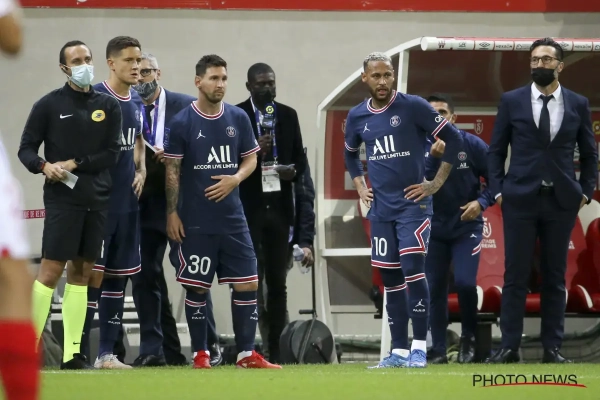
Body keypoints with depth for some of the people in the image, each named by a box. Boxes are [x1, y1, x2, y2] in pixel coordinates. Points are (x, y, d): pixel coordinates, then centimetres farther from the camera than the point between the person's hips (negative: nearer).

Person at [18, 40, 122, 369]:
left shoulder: (109, 107, 9)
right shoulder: (49, 105, 1)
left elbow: (112, 154, 3)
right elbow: (26, 148, 2)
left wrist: (74, 164, -9)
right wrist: (44, 166, -18)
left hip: (96, 200, 4)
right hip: (62, 198, -4)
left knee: (82, 271, 5)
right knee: (51, 271, -10)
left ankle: (72, 352, 7)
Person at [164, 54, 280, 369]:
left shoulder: (238, 118, 5)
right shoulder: (182, 122, -4)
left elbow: (250, 159, 13)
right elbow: (172, 171, -2)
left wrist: (235, 179, -8)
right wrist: (172, 213, -5)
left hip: (232, 218, 3)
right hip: (195, 221, -3)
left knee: (247, 283, -1)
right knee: (196, 287, 1)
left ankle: (247, 353, 5)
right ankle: (200, 353, 11)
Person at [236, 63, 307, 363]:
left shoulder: (288, 115, 11)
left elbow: (300, 158, 13)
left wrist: (294, 171, -8)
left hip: (279, 207, 4)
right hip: (247, 207, -4)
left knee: (278, 281, 5)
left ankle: (276, 348, 8)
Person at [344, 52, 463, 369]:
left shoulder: (413, 107, -8)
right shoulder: (357, 117, 7)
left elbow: (453, 139, -5)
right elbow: (350, 153, 27)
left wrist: (437, 183, -7)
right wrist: (359, 186, 14)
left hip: (413, 204, -5)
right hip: (381, 209, 5)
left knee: (413, 269, -16)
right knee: (390, 279, 6)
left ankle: (419, 348, -12)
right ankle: (399, 350, 11)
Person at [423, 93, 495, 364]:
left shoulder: (472, 145, -9)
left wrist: (481, 202, -18)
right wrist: (433, 157, -32)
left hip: (467, 227, -2)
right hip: (434, 229, 2)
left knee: (465, 283, -16)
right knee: (434, 289, 0)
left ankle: (469, 337, 8)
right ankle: (438, 350, 8)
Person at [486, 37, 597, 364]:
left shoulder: (578, 104, 5)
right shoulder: (512, 101, 2)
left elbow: (589, 154, 12)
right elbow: (496, 151, 6)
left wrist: (586, 192, 3)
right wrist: (498, 191, -2)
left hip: (562, 201, 1)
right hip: (520, 199, -1)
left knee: (555, 276, 5)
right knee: (515, 275, -2)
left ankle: (552, 348, 8)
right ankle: (509, 346, 1)